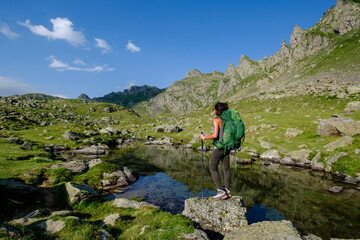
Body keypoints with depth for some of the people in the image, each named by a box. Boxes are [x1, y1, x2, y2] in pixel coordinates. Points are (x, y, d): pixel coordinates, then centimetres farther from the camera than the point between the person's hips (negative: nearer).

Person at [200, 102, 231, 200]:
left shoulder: (216, 120, -15)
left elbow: (215, 135, -23)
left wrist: (204, 137, -9)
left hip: (218, 147, -8)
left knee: (213, 169, 4)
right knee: (226, 168, 13)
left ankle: (221, 191, 2)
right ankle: (227, 190, 19)